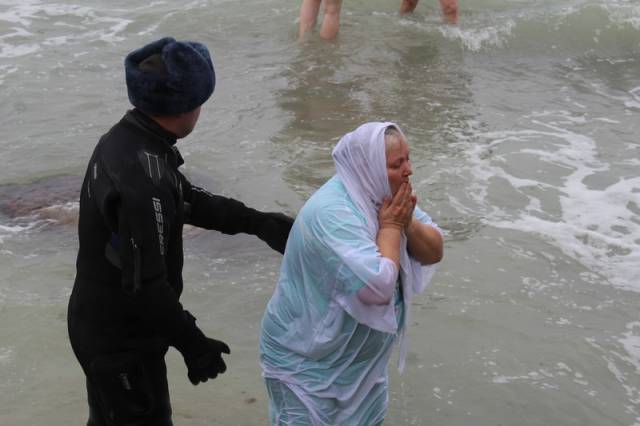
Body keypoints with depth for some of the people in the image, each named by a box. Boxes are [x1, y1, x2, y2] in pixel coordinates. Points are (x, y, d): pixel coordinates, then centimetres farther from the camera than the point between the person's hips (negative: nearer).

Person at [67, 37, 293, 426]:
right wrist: (193, 344, -18)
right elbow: (145, 284, -30)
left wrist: (259, 223, 7)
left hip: (105, 324, 9)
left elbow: (190, 200, 12)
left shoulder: (126, 139, -1)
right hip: (121, 340, -9)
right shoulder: (141, 178, -33)